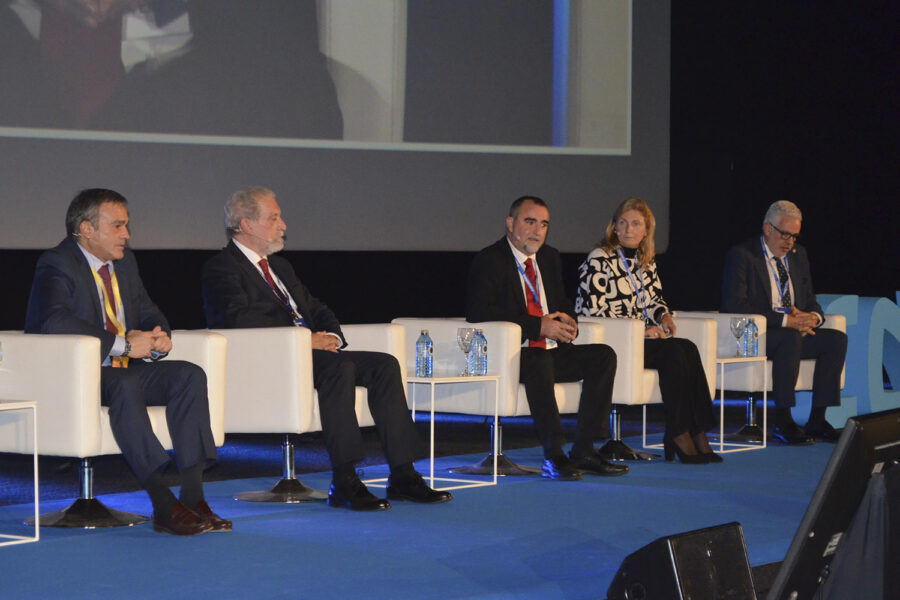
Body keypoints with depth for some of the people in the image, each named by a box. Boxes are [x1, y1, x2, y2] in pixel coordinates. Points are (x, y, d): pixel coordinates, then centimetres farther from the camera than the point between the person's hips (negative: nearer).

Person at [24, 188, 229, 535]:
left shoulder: (124, 262, 15)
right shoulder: (56, 265, -10)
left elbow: (149, 313, 22)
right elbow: (54, 321, -28)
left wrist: (157, 337, -5)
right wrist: (125, 344, -28)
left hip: (123, 370, 8)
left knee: (190, 375, -17)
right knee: (126, 385, -38)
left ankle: (193, 498, -25)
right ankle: (163, 505, -40)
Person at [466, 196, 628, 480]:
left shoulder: (550, 258, 17)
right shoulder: (489, 261, -7)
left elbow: (563, 304, 27)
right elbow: (478, 312, -20)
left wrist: (567, 320, -1)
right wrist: (539, 327, -22)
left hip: (551, 352, 8)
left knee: (603, 355, -12)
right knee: (539, 363, -38)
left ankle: (584, 451, -15)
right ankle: (553, 457, -33)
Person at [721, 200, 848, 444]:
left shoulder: (798, 255, 15)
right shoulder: (741, 255, -8)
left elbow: (810, 300, 18)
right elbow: (735, 305, -19)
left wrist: (813, 318, -10)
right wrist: (786, 321, -25)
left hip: (794, 331, 7)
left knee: (837, 339, -15)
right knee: (791, 338, -36)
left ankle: (817, 419, -15)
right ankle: (782, 421, -31)